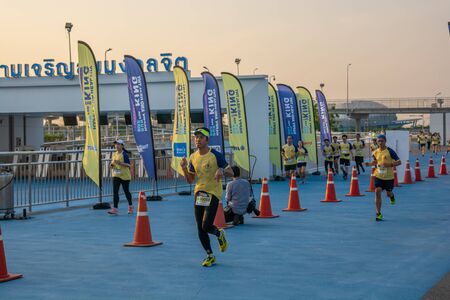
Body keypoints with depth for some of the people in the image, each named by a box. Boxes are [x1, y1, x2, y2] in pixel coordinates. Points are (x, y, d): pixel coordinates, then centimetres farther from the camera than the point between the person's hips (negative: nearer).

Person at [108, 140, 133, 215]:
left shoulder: (124, 154, -10)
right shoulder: (114, 154, 10)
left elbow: (128, 164, -15)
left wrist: (120, 163, -28)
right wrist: (112, 165, -2)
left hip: (124, 175, -5)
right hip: (116, 175, 5)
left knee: (126, 191, 8)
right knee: (115, 191, -7)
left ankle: (130, 207, 28)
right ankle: (115, 209, -10)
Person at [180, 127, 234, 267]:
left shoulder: (216, 155, -10)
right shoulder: (193, 157, 6)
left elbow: (231, 172, -8)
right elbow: (190, 180, 10)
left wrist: (222, 171, -29)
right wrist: (184, 167, -7)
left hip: (213, 193, -5)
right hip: (199, 193, 5)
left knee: (206, 226, -15)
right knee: (200, 229, 6)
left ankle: (219, 234, 21)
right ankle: (210, 256, 23)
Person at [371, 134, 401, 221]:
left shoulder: (390, 151, -11)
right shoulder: (375, 152, 2)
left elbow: (399, 162, -10)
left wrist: (390, 164, -26)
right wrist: (374, 163, -3)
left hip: (389, 176, -2)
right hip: (378, 176, 2)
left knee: (388, 193, 9)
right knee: (377, 191, -13)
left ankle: (392, 196, 52)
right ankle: (378, 214, -8)